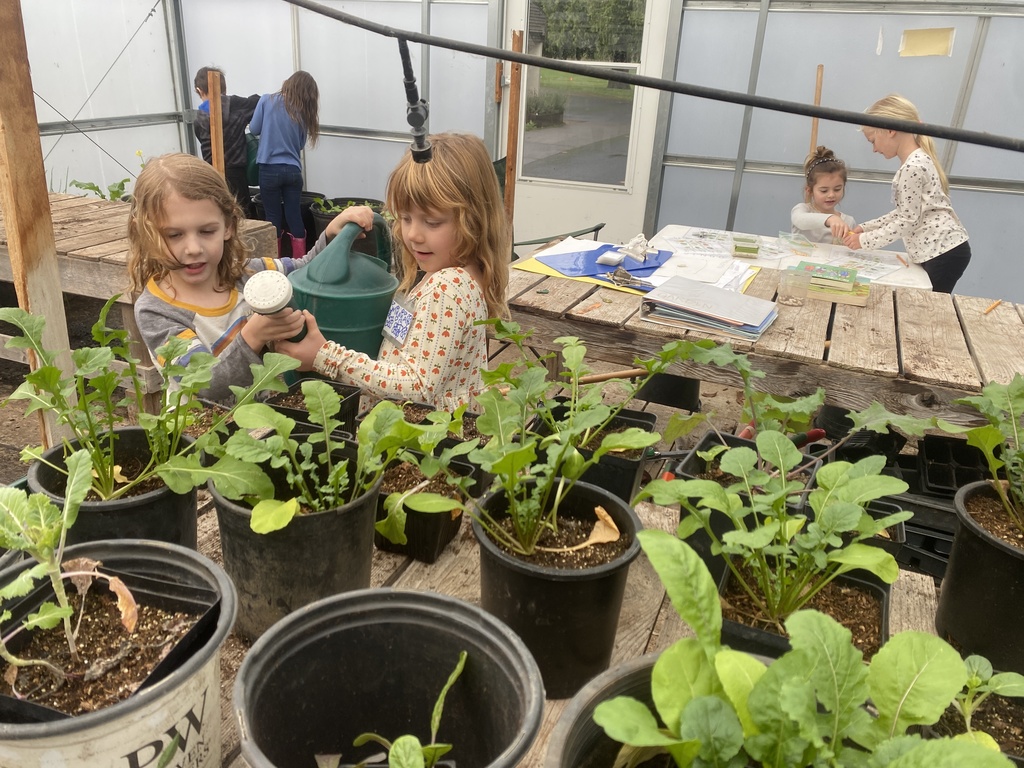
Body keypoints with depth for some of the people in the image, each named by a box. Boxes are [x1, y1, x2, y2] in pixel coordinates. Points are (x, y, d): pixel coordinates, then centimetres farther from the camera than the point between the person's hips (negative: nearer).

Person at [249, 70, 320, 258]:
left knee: (274, 217, 7)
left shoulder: (267, 100, -3)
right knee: (295, 217, 7)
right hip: (293, 170, 2)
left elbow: (254, 129, 3)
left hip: (270, 169, -2)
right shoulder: (303, 112, 5)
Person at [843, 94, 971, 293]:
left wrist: (864, 240, -9)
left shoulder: (912, 167, -17)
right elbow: (902, 213, 18)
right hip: (940, 251, 9)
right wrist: (864, 228, 15)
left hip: (945, 251, -9)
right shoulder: (918, 161, 14)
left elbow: (907, 222, -17)